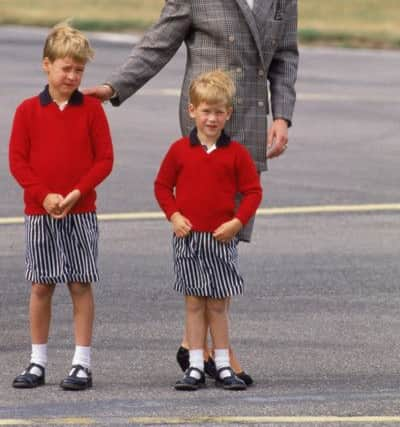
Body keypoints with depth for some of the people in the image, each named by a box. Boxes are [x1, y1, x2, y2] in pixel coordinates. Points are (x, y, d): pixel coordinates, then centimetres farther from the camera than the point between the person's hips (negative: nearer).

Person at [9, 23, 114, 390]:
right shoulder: (29, 110, 1)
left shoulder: (91, 108, 0)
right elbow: (17, 160, 0)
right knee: (41, 286, 5)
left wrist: (77, 192, -14)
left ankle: (82, 364, 4)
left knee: (81, 285, 0)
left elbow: (105, 160, -1)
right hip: (39, 213, 1)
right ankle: (38, 363, 13)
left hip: (81, 212, -1)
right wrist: (44, 195, -12)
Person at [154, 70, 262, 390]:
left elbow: (253, 191, 2)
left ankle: (223, 367, 10)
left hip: (221, 239, -1)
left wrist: (237, 222, -10)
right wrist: (173, 215, -4)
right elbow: (162, 185, 10)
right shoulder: (180, 150, 1)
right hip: (188, 238, 1)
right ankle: (195, 368, 5)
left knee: (218, 304, 4)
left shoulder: (236, 153, -1)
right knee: (194, 304, 3)